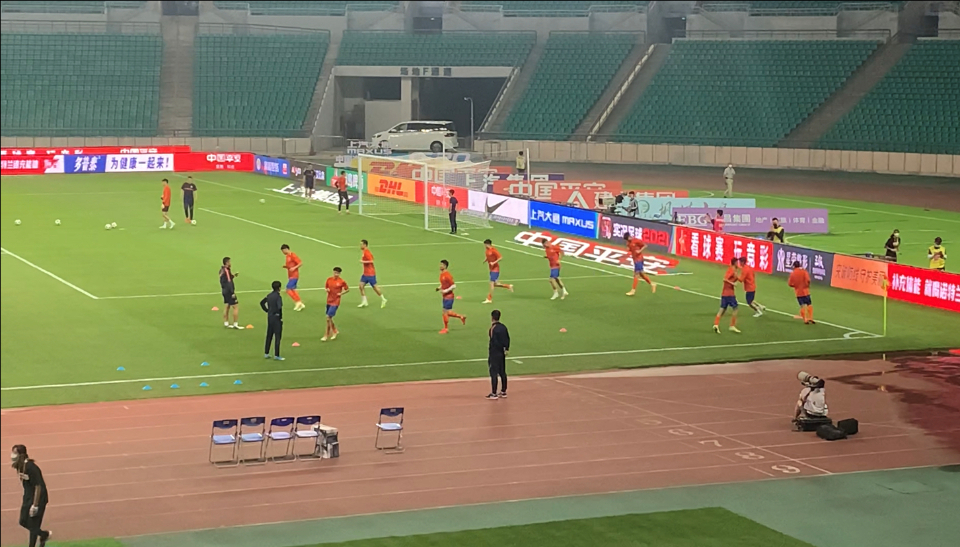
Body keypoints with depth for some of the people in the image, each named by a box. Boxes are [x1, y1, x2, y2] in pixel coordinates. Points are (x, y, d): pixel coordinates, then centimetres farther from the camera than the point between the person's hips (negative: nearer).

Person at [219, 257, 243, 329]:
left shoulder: (222, 270, 8)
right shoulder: (227, 271, -19)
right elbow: (229, 283, -22)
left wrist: (233, 276, 7)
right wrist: (232, 292, -21)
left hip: (224, 291, 9)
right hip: (229, 291, -9)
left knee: (226, 307, 15)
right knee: (236, 307, -4)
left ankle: (226, 323, 19)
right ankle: (235, 324, -2)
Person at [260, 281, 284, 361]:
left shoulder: (269, 296, 7)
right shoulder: (278, 296, -15)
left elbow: (262, 302, 16)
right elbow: (279, 308, -24)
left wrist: (267, 310, 15)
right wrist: (281, 317, -13)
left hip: (269, 317, 7)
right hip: (276, 317, -7)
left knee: (269, 336, 15)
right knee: (277, 336, -2)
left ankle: (266, 353, 19)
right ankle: (276, 355, -2)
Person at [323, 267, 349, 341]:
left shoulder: (341, 281, -10)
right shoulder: (329, 279, 2)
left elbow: (347, 289, 2)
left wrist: (341, 293, -11)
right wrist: (327, 290, -7)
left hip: (335, 302, -6)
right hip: (329, 301, 6)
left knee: (328, 318, -11)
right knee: (329, 318, 12)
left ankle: (326, 336, -2)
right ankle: (335, 331, 35)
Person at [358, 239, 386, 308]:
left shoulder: (367, 253, -20)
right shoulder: (364, 252, 9)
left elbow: (371, 261, -28)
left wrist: (363, 261, -26)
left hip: (370, 273, -9)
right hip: (365, 273, 9)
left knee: (374, 287, 1)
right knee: (361, 286, 1)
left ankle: (383, 299, 17)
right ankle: (364, 302, 4)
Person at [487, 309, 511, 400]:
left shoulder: (493, 328, -16)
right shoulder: (503, 327, 6)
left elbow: (493, 342, -19)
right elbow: (508, 339, 9)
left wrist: (489, 352, -10)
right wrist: (506, 349, 12)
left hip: (494, 354, -8)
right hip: (502, 353, 8)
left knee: (493, 373, -4)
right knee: (502, 373, 14)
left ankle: (494, 394, -3)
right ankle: (503, 392, 20)